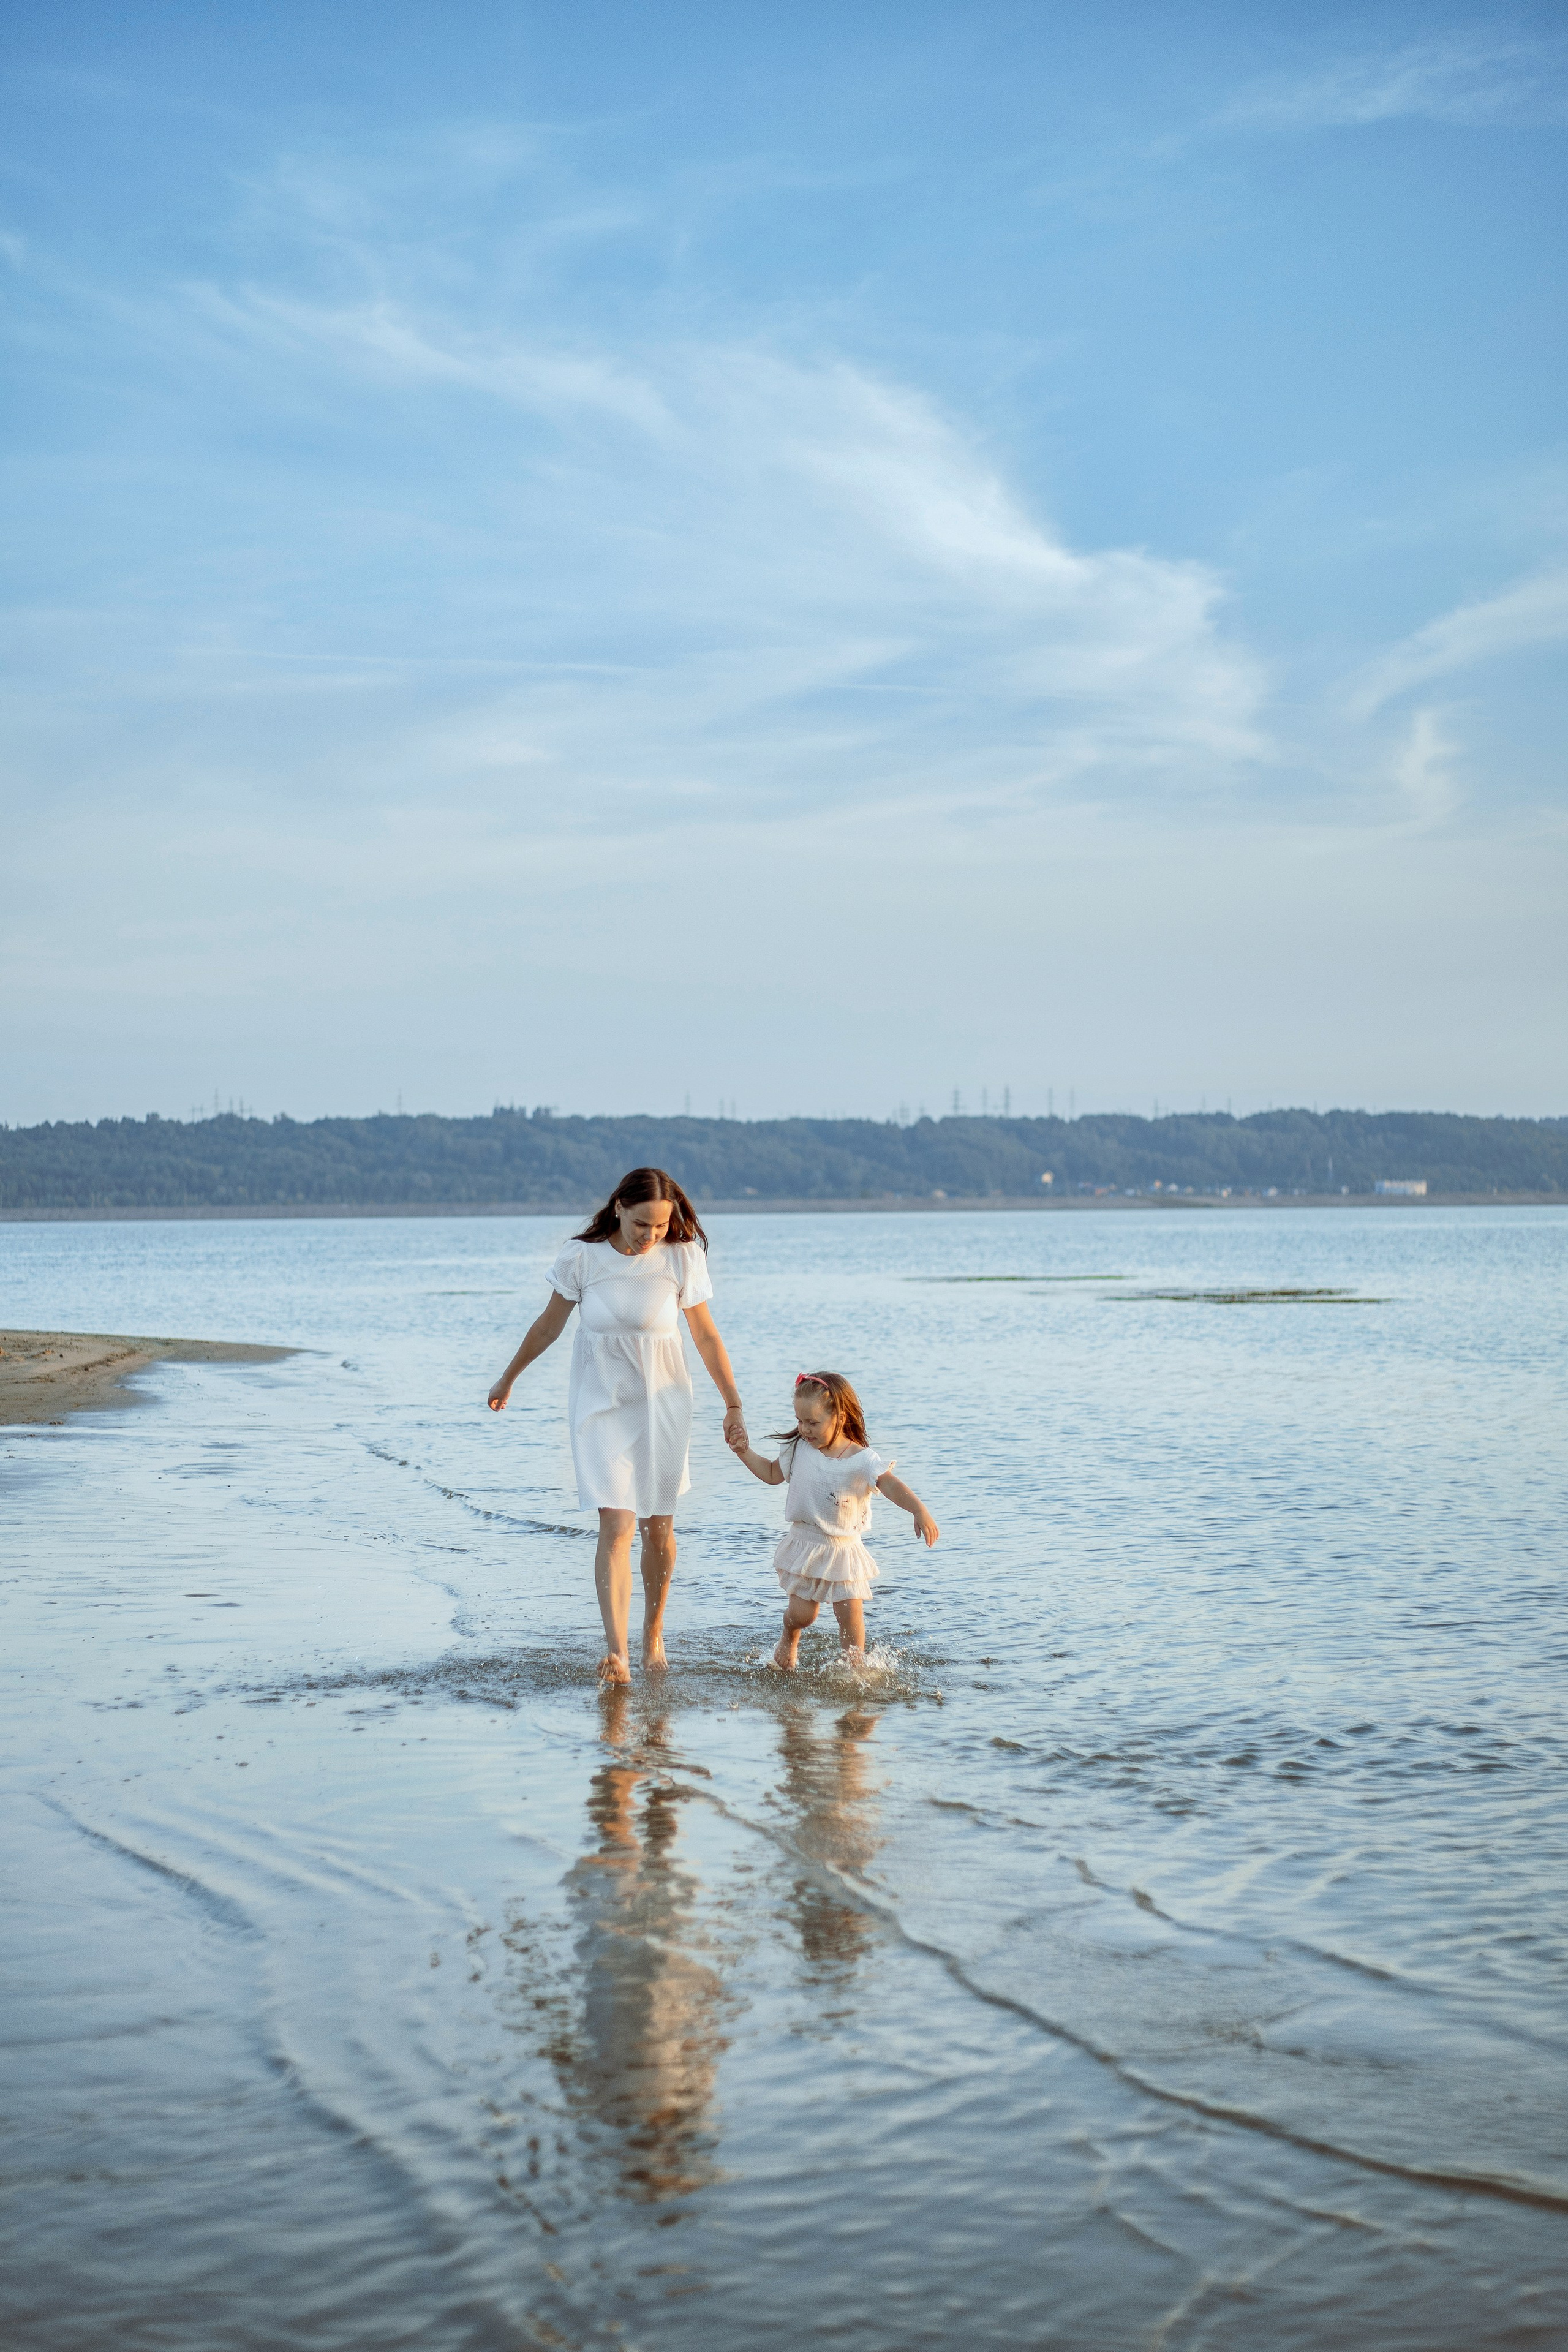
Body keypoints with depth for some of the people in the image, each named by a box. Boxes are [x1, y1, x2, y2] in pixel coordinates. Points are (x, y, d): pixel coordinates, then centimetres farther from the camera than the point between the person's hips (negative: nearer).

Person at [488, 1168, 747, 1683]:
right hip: (601, 1404, -1)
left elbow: (706, 1336, -1)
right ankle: (616, 1654, -20)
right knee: (616, 1525, -14)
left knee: (658, 1527, 9)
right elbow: (549, 1325, 4)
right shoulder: (582, 1256, -12)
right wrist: (507, 1379, 14)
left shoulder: (682, 1257, -10)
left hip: (662, 1404, 1)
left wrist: (734, 1406, 0)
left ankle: (654, 1634, 30)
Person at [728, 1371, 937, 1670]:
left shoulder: (862, 1460, -15)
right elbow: (773, 1474, 15)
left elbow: (891, 1486, -25)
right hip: (804, 1545, 2)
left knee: (851, 1615, -4)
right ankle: (789, 1641, 31)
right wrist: (745, 1452, 4)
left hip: (843, 1549, -2)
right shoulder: (798, 1450, -2)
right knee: (801, 1614, -2)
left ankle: (856, 1668, 14)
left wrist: (919, 1511, -41)